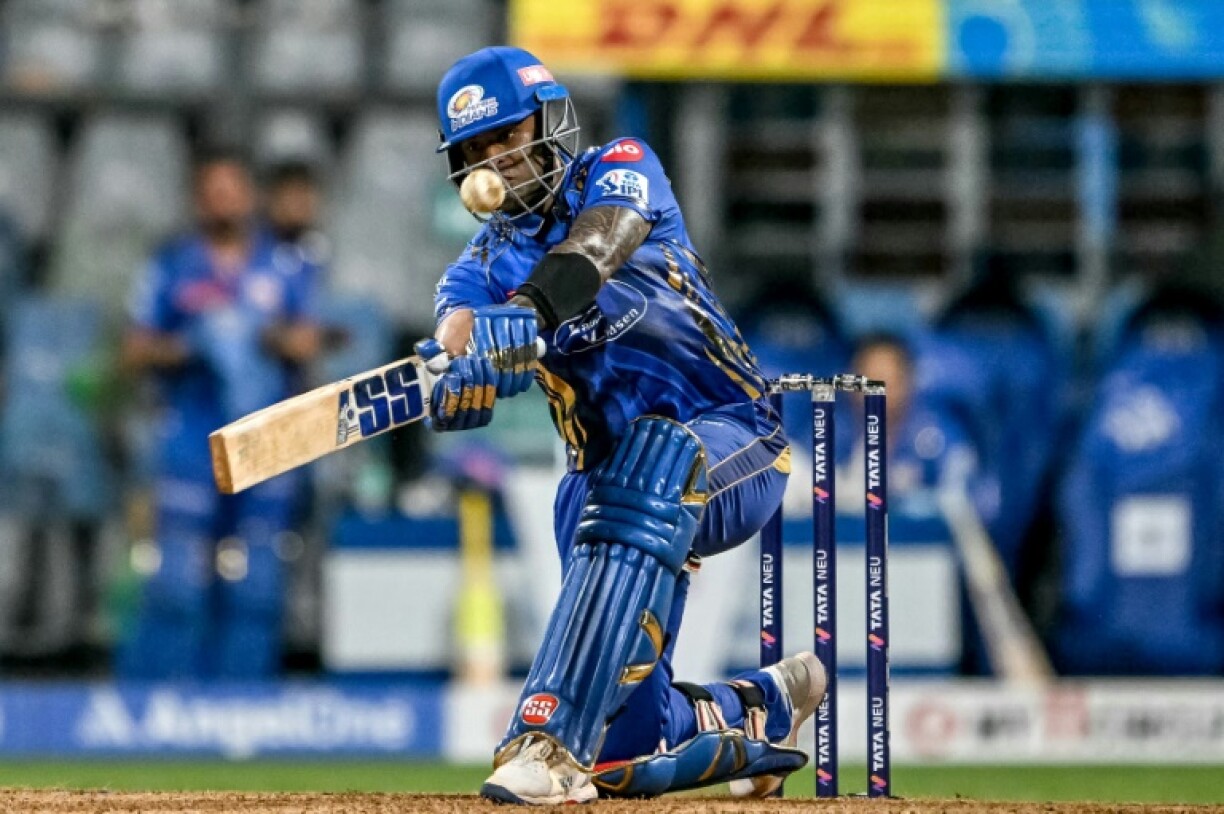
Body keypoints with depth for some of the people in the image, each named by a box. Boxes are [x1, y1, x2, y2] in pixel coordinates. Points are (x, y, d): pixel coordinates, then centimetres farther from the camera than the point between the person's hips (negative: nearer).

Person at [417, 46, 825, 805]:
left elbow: (586, 252, -25)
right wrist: (457, 352, -41)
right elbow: (461, 314, -15)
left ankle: (554, 738, -49)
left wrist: (513, 323, -46)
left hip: (732, 450, -5)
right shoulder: (490, 257, 9)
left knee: (651, 454, -42)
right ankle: (761, 710, 28)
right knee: (625, 753, -7)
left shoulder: (622, 170, -1)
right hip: (610, 479, 5)